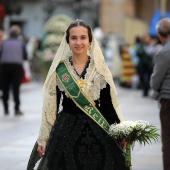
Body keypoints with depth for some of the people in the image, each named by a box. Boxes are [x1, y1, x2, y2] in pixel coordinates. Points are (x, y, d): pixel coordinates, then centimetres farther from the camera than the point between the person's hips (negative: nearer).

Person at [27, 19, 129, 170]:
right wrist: (43, 138, 1)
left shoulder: (100, 69, 2)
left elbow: (108, 104, 3)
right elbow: (50, 106, 3)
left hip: (97, 134, 0)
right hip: (65, 131, 0)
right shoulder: (59, 70, 1)